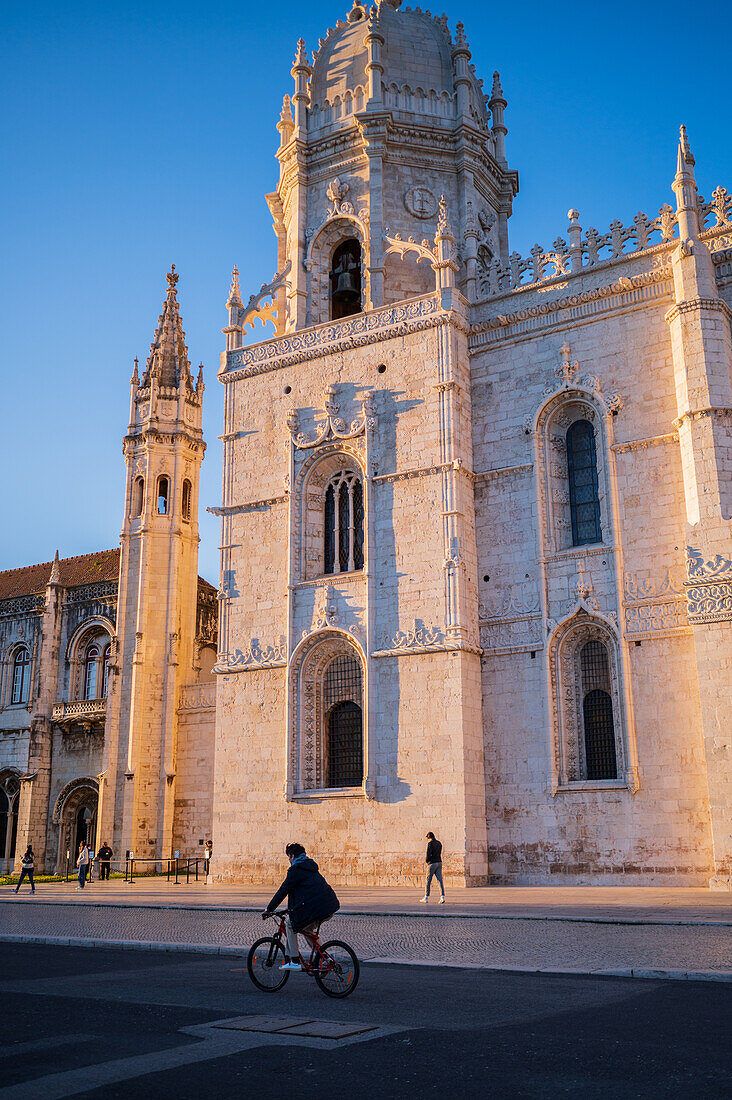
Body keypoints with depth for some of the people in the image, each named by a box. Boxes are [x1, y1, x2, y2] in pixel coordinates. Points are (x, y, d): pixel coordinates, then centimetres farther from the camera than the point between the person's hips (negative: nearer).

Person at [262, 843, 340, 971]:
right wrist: (292, 908, 42)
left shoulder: (296, 870, -2)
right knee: (306, 928, 27)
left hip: (315, 909, -8)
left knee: (290, 924, 10)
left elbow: (283, 891, -2)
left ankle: (294, 962, 6)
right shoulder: (311, 866, 25)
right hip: (330, 908, 8)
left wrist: (268, 910, 7)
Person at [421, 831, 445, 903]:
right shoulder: (439, 843, 13)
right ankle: (442, 897, -11)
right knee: (440, 880, 0)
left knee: (428, 880, 5)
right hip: (439, 862, 6)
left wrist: (426, 860, 0)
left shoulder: (430, 843, -10)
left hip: (432, 863, -6)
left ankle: (426, 897, 9)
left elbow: (428, 854, -19)